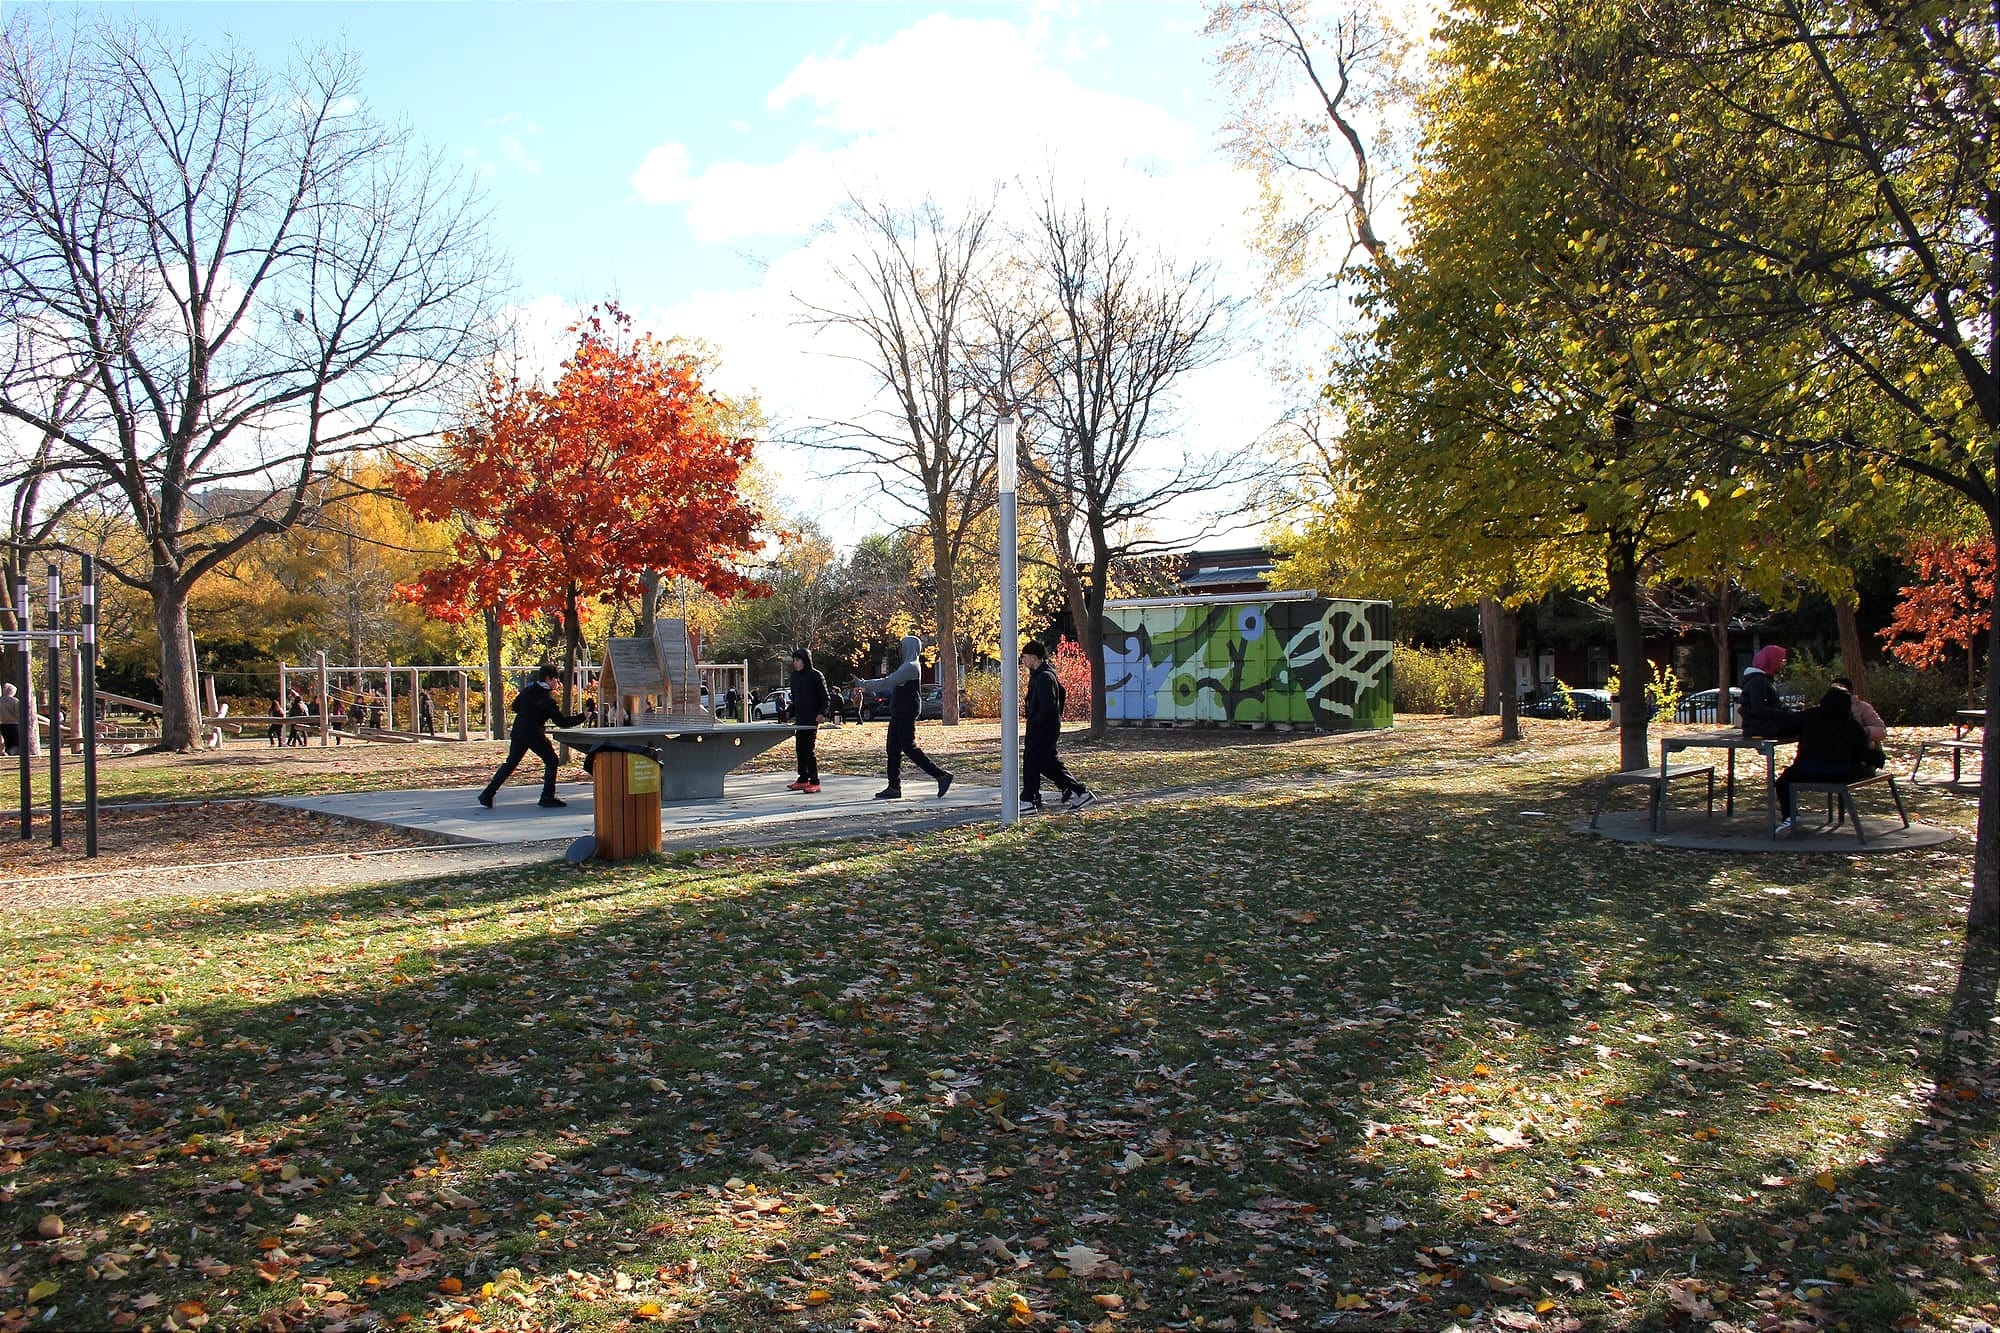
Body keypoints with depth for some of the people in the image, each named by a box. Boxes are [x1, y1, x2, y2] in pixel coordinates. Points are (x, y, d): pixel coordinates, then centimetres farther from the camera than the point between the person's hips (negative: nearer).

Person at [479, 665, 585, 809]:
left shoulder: (527, 689, 8)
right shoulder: (548, 700, -12)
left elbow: (515, 706, 18)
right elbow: (562, 721, -12)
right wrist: (582, 717, -7)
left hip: (518, 732, 7)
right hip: (534, 734, -7)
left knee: (510, 763, 14)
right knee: (551, 761, 6)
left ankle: (487, 794, 11)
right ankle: (547, 797, 4)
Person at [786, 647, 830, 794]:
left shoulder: (816, 676, -7)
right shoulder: (795, 676, 12)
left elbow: (825, 698, -6)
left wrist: (822, 713, -18)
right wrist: (793, 715, 16)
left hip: (812, 719, -7)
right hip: (800, 719, 7)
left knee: (810, 750, -9)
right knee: (800, 749, 9)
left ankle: (814, 782, -6)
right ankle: (803, 779, 17)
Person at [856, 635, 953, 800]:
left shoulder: (910, 667, -15)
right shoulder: (909, 666, 18)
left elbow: (887, 682, -18)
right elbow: (892, 685, 22)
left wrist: (864, 684, -10)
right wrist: (865, 685, 20)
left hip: (905, 714, -10)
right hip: (899, 713, 10)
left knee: (909, 747, -9)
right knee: (893, 749, 8)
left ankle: (941, 775, -7)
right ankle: (894, 787, 10)